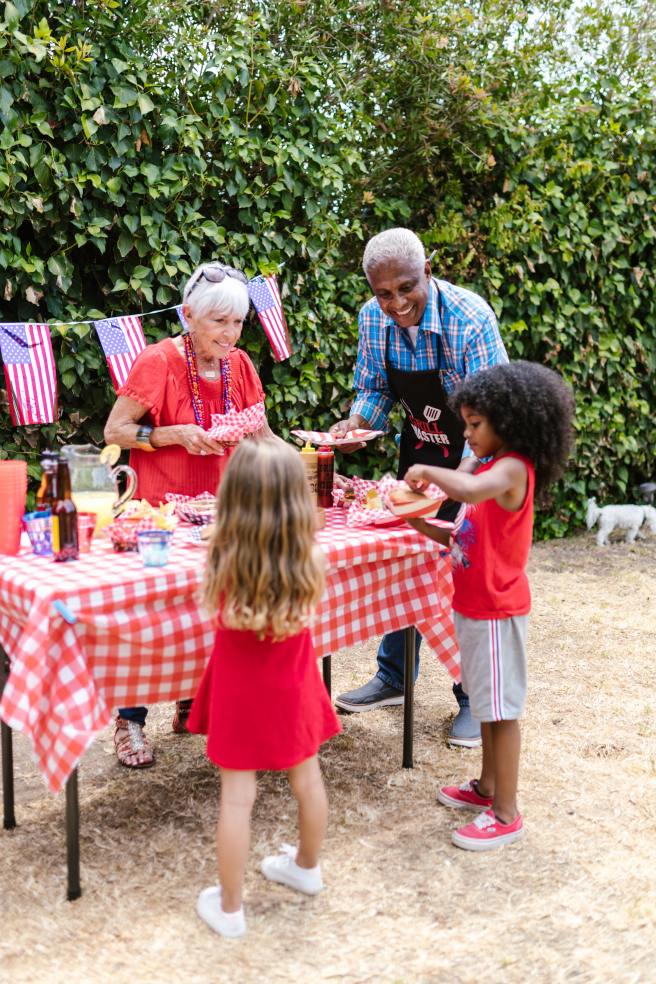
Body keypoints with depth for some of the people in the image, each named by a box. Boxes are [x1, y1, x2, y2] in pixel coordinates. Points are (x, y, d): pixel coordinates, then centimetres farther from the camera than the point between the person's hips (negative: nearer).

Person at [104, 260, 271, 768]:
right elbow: (114, 430, -13)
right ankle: (130, 721, 13)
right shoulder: (157, 363, -16)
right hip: (161, 508, -5)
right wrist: (176, 434, -26)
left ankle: (192, 705, 28)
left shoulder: (238, 364, 0)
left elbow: (259, 438, 8)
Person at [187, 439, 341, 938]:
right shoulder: (309, 559, -18)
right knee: (307, 778, 22)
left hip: (241, 690, -2)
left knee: (237, 796, 8)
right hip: (291, 685, 3)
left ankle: (229, 907, 21)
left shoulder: (224, 559, -24)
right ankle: (307, 867, 45)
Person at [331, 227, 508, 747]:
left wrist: (462, 474, -45)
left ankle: (475, 699, 14)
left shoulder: (470, 317, -28)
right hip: (418, 451, 6)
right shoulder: (373, 319, -11)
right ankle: (393, 678, 30)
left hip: (474, 458, -5)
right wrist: (355, 422, -18)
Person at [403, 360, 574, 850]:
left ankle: (506, 814, 10)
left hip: (496, 610, -9)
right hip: (474, 604, 9)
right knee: (487, 701, 20)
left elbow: (469, 490, -43)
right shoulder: (494, 469, 10)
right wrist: (427, 528, 0)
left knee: (502, 707, 0)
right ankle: (488, 787, 35)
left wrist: (427, 470, -28)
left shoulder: (512, 468, -20)